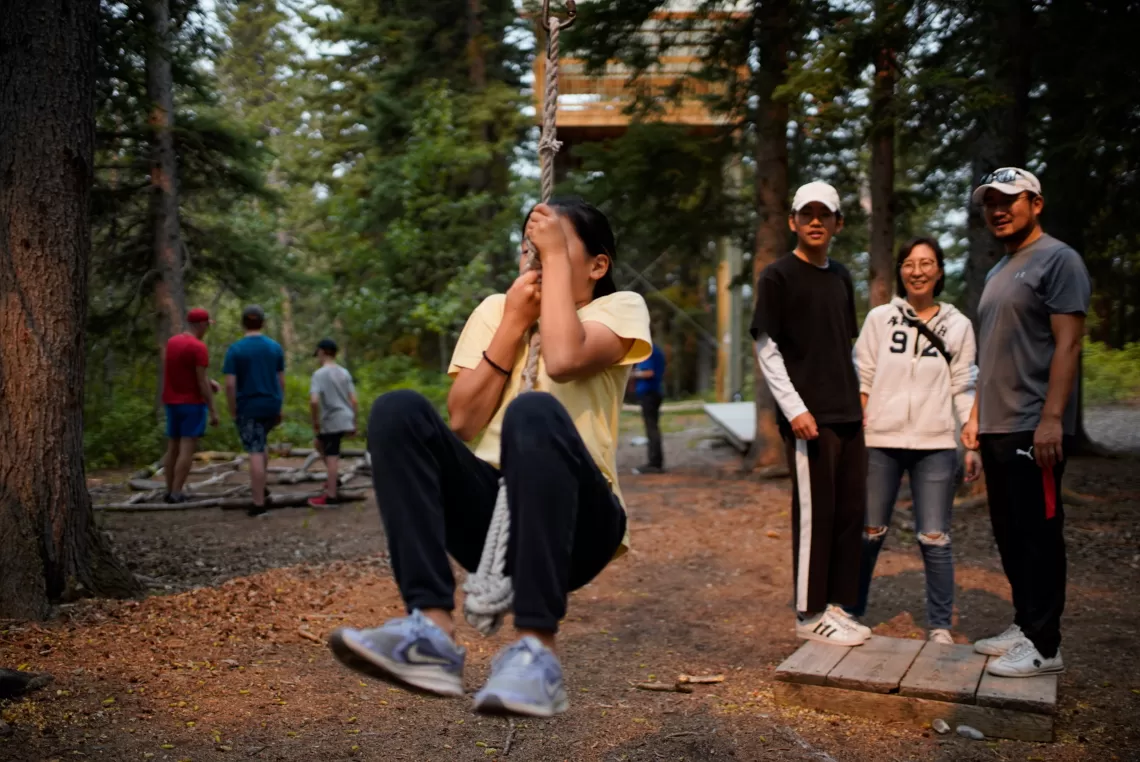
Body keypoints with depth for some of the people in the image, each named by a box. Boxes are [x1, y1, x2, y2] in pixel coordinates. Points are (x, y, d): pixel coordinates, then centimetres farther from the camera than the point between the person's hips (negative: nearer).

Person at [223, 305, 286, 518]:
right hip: (271, 406, 4)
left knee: (255, 453, -3)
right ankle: (261, 487, 28)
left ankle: (259, 504, -2)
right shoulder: (275, 347, 2)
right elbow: (281, 381, 4)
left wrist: (233, 412, -4)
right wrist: (279, 408, 12)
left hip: (248, 407, -4)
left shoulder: (235, 349, -8)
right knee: (259, 446, 28)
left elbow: (230, 384, -13)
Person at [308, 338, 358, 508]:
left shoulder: (319, 374, -9)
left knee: (331, 457, -2)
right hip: (346, 420, 7)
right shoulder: (345, 373, 10)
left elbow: (314, 401, -21)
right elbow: (354, 400, 8)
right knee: (318, 442, 25)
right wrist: (354, 424, 14)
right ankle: (333, 480, 26)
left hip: (332, 422, -7)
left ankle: (331, 496, 2)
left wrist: (315, 423, -9)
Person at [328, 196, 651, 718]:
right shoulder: (494, 309, 14)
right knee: (398, 411, -19)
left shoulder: (621, 307, 4)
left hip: (575, 522, -3)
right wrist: (514, 322, -4)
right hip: (492, 512, 4)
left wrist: (555, 256, -10)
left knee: (535, 412, -33)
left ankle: (536, 652, -37)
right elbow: (462, 420, 0)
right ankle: (431, 632, -30)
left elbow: (563, 359, -21)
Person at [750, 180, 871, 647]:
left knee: (851, 511, 9)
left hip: (848, 415, 7)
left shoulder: (841, 277, 16)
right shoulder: (778, 276, -4)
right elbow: (766, 349, -9)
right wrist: (794, 408, -16)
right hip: (809, 416, -7)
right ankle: (810, 614, 7)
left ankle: (837, 605, 21)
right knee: (814, 514, -4)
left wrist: (859, 400, 13)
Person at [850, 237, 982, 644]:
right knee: (869, 533, 8)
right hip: (881, 442, 0)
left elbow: (964, 391, 7)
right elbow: (861, 380, 5)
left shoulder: (958, 325, 7)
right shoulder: (880, 318, 5)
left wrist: (974, 445, 1)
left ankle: (940, 626, 11)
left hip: (935, 446, 0)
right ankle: (852, 611, 24)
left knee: (934, 539, -1)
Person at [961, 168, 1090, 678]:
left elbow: (1067, 343, -14)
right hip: (997, 427, 9)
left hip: (1034, 429, -9)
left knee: (1037, 535, -4)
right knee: (1010, 535, 13)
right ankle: (1024, 626, 23)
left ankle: (1043, 645, 3)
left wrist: (1051, 419, -21)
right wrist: (976, 415, 17)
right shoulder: (998, 272, 20)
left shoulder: (1057, 260, -6)